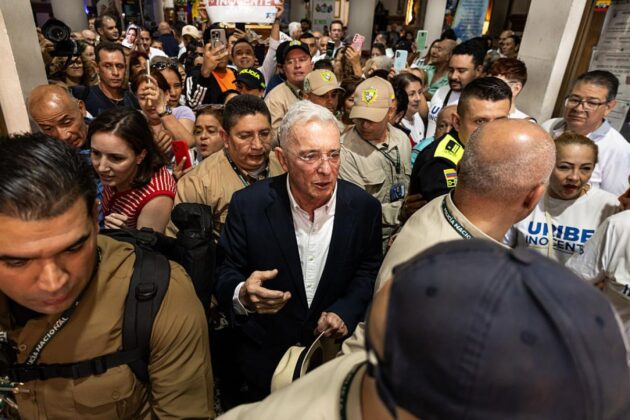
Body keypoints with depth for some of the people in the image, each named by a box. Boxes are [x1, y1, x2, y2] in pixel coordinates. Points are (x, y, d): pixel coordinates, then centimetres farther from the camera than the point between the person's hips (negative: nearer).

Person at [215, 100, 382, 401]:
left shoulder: (364, 207, -15)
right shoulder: (248, 205, -20)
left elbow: (369, 269, 0)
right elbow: (226, 275, -12)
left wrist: (346, 310, -16)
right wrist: (243, 296, -34)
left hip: (336, 354, 2)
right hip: (266, 357, -1)